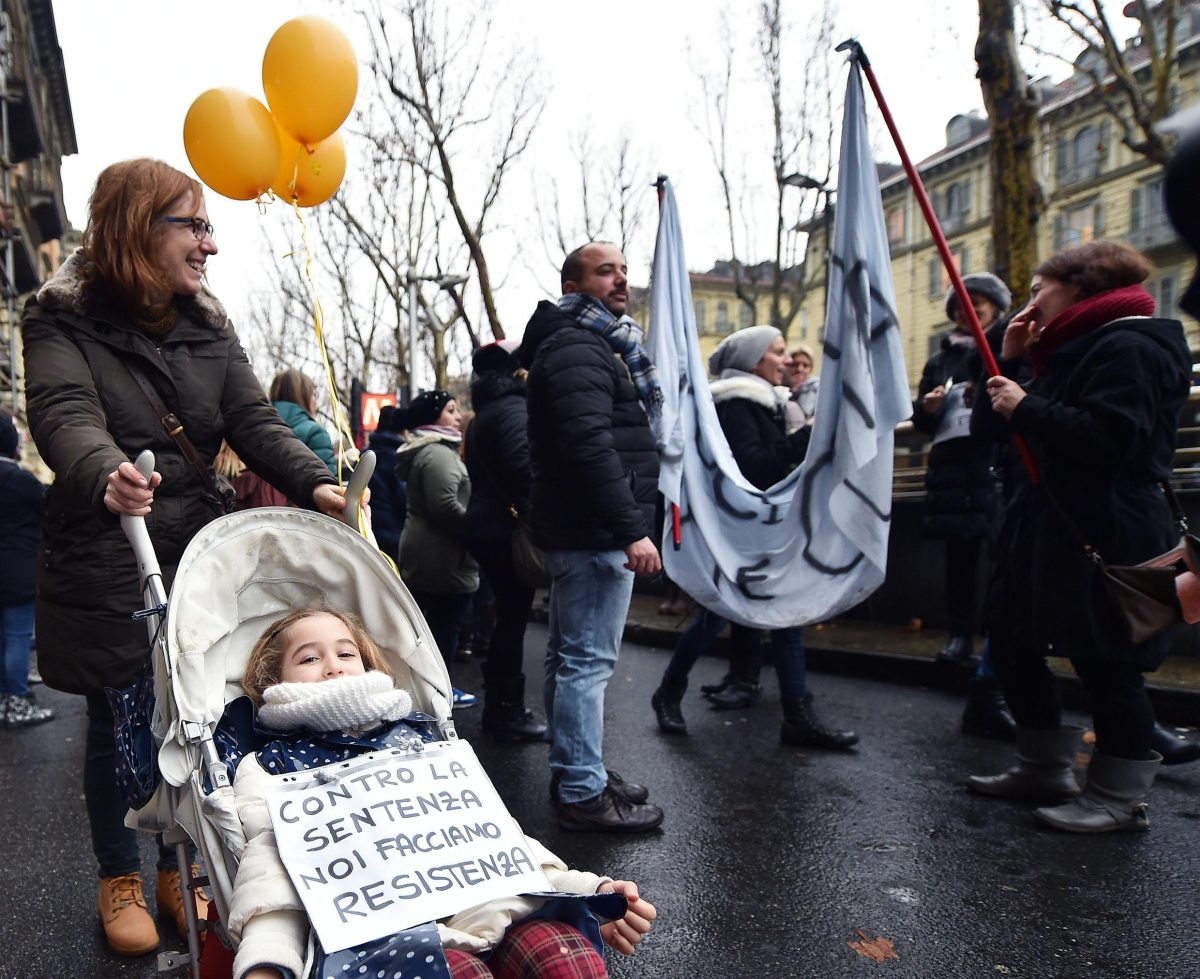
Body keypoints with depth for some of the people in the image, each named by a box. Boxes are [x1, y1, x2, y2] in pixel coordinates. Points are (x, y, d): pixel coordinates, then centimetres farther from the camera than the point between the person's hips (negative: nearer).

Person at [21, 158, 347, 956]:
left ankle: (180, 869, 31)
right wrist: (104, 475, -48)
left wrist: (314, 482, -21)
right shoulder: (63, 321, -7)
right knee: (117, 727, 9)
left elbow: (255, 421, -3)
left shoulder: (208, 326, 6)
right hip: (105, 567, -4)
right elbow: (66, 417, -25)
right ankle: (121, 879, 30)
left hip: (199, 560, 4)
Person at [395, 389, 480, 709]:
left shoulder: (424, 451, 19)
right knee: (446, 627, -4)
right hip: (445, 560, -11)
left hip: (421, 557, 11)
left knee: (430, 627, 17)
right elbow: (445, 507, -24)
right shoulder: (438, 453, -15)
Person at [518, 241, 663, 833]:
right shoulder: (578, 349, -13)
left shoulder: (597, 344, 22)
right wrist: (631, 530, -28)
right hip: (595, 533, -11)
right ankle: (583, 794, 3)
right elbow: (591, 446, -25)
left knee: (570, 656, 16)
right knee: (588, 660, -6)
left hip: (583, 532, 11)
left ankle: (572, 774, 28)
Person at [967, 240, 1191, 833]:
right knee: (1010, 638, 12)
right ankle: (1045, 770, 26)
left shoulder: (1130, 346, -12)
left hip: (1106, 536, -10)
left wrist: (1026, 408, -19)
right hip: (1051, 527, 10)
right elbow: (991, 425, 14)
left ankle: (1120, 797, 14)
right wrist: (1009, 362, 3)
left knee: (1104, 661, -2)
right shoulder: (1068, 351, 19)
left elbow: (1110, 436, -28)